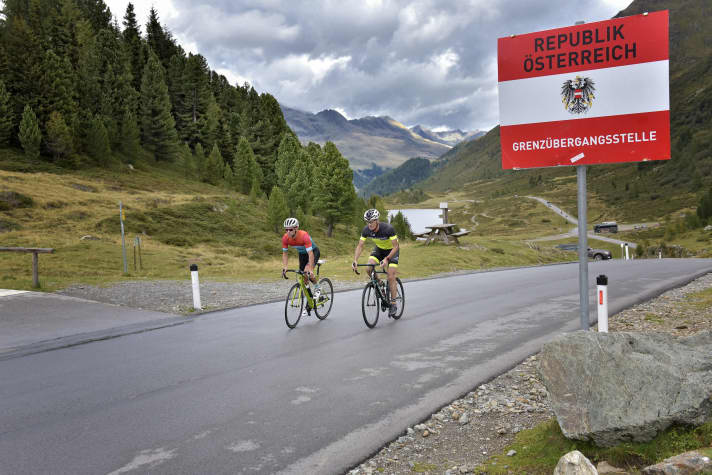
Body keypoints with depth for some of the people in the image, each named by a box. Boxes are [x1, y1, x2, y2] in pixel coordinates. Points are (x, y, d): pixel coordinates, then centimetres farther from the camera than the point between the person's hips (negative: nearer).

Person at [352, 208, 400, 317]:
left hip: (392, 250, -4)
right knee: (369, 269, -21)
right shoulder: (366, 230, -22)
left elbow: (395, 247, -31)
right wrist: (355, 260, -32)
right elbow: (360, 246, -17)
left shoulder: (388, 228, -34)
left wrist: (386, 259, -44)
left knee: (391, 277, -13)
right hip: (379, 248, 4)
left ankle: (393, 304, 0)